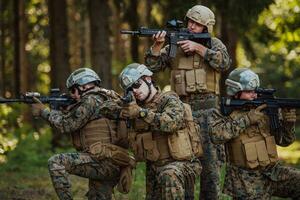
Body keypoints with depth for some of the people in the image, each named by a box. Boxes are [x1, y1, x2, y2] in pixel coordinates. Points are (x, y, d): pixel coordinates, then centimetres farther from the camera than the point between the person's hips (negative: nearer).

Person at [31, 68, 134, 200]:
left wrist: (44, 111, 4)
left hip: (103, 161, -10)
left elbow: (67, 125, -8)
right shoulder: (107, 99, 22)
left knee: (56, 162, -14)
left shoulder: (91, 100, -7)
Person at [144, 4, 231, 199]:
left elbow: (224, 63, -12)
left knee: (210, 155, -6)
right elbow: (152, 65, 3)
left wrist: (198, 48, -14)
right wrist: (158, 45, -14)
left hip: (206, 109, -2)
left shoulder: (214, 44, 6)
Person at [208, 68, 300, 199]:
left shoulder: (266, 109, 7)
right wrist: (247, 119, -25)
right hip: (247, 182, -4)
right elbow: (216, 135, -27)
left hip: (273, 172, 5)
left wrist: (288, 122, -10)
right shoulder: (222, 113, -5)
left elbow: (284, 140, 11)